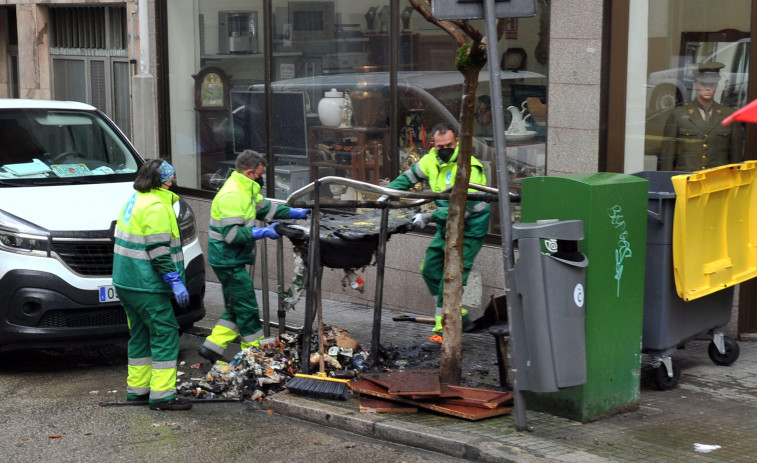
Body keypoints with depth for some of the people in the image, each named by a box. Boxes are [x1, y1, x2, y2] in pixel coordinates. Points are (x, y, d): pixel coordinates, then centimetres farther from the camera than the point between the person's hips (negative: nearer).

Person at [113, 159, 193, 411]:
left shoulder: (136, 200, 15)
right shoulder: (156, 207, -17)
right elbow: (158, 251, -22)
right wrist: (175, 281, -20)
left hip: (126, 282, 10)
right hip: (147, 286, -10)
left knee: (141, 334, 17)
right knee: (165, 335, -5)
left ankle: (136, 389, 24)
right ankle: (162, 394, -5)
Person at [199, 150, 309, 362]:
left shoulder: (246, 190, 12)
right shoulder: (231, 196, -21)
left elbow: (265, 207, 23)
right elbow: (232, 234, -27)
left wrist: (296, 213, 16)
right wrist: (264, 232, -23)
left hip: (232, 260, 11)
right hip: (228, 260, -11)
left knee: (235, 308, 16)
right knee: (247, 308, -3)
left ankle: (212, 347, 18)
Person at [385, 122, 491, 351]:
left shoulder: (469, 168, -25)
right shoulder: (432, 159, -1)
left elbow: (463, 209, -29)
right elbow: (408, 177, 15)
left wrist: (430, 216, -33)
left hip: (468, 230, -9)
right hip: (446, 227, 9)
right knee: (430, 271, 16)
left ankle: (442, 333, -8)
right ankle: (458, 315, 29)